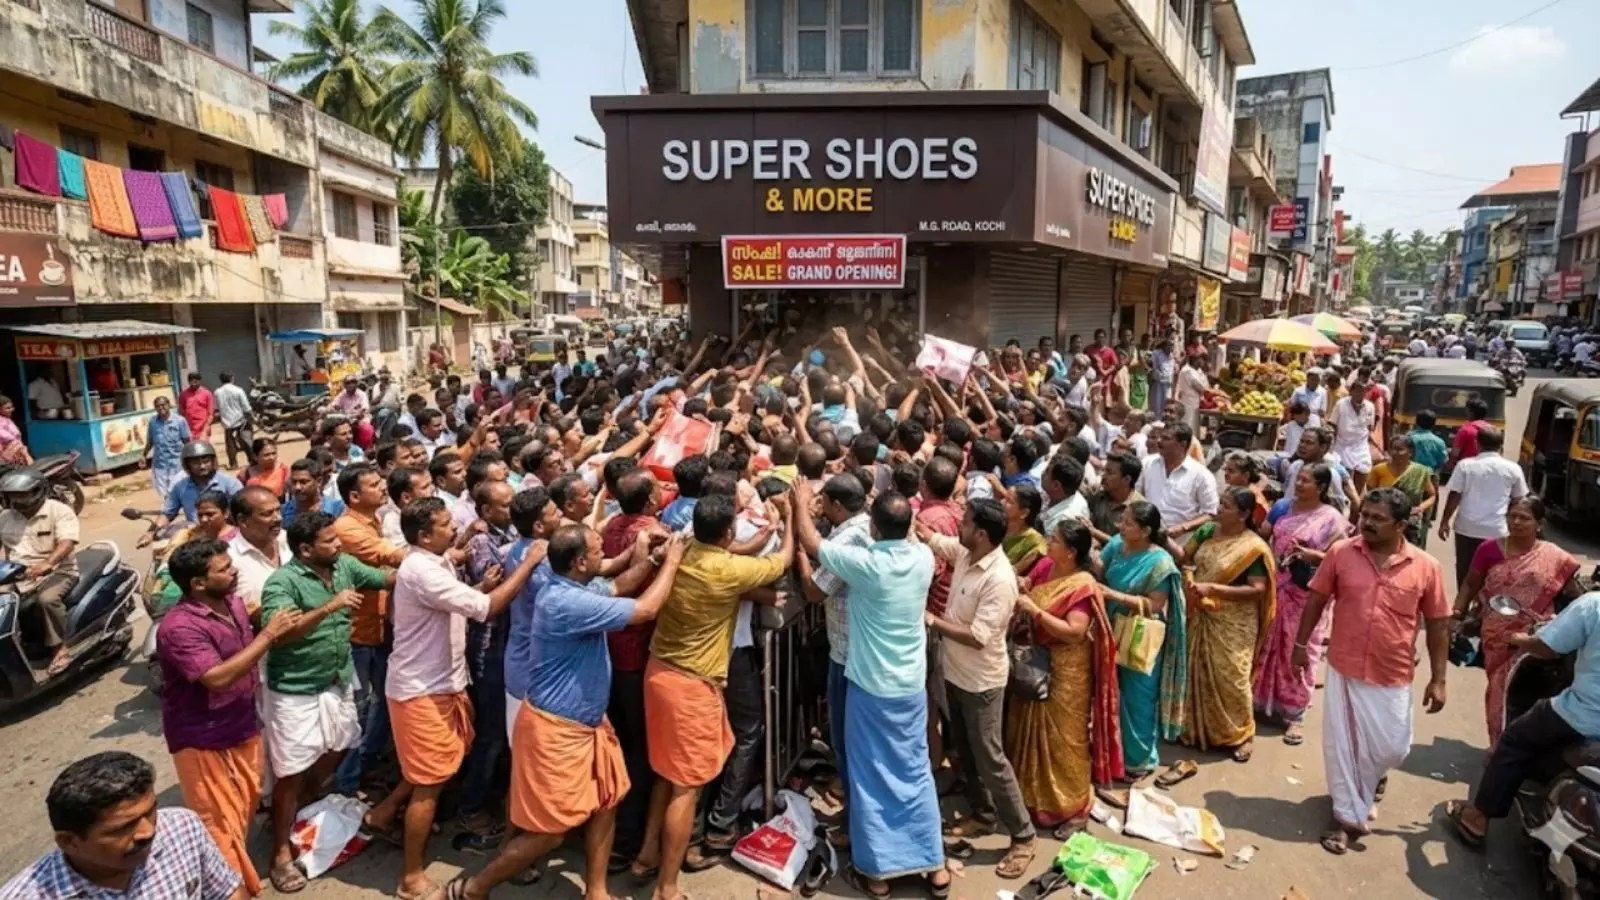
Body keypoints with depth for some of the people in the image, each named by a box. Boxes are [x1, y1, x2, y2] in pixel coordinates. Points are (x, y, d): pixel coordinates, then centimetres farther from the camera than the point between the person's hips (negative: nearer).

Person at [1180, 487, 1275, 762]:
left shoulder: (1253, 547, -16)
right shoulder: (1208, 531, 2)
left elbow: (1258, 590, -18)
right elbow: (1182, 556, 2)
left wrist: (1212, 588, -25)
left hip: (1233, 625, -6)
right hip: (1201, 619, 6)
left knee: (1231, 678, 3)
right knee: (1199, 674, 15)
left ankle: (1242, 735, 23)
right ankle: (1199, 728, 33)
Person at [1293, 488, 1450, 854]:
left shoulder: (1426, 567, -7)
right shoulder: (1341, 553, -7)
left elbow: (1438, 625, 0)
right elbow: (1316, 600, 3)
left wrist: (1438, 679, 0)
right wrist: (1301, 644, 5)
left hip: (1393, 677, 0)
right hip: (1344, 669, 0)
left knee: (1391, 747, 11)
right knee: (1342, 745, 7)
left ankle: (1373, 776, 47)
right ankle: (1348, 815, 26)